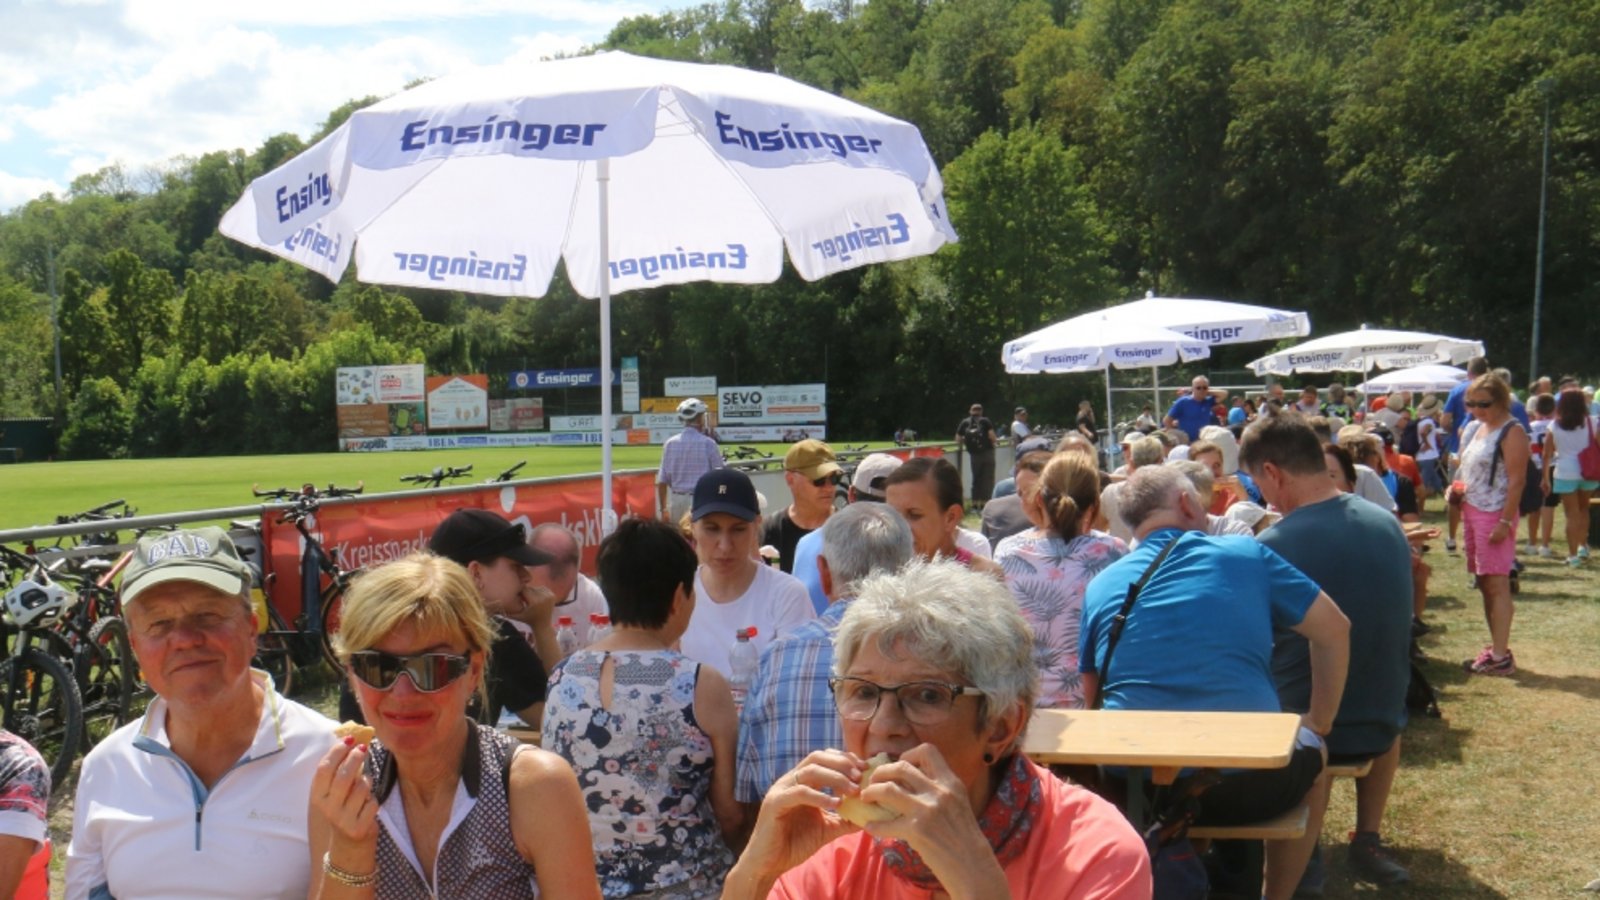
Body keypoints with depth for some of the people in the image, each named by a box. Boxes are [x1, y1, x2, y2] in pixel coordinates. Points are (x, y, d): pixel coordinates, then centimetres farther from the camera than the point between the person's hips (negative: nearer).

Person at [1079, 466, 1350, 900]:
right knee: (1310, 754, 31)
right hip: (1245, 785, -1)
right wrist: (1318, 725, 22)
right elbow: (1334, 630, 13)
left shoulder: (1100, 586, 7)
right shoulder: (1245, 554, 5)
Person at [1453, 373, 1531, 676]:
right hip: (1471, 511, 8)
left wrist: (1505, 522, -21)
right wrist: (1457, 488, 5)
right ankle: (1496, 647, 21)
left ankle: (1501, 656, -7)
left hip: (1495, 515, -8)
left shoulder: (1511, 433, -12)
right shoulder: (1474, 428, 13)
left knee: (1496, 583, -8)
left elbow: (1516, 480, -17)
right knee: (1484, 583, 12)